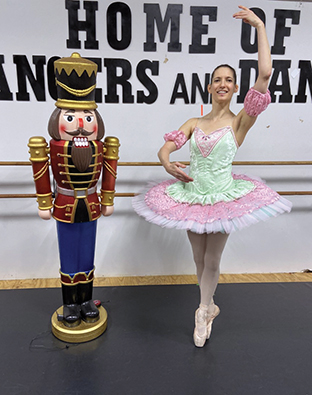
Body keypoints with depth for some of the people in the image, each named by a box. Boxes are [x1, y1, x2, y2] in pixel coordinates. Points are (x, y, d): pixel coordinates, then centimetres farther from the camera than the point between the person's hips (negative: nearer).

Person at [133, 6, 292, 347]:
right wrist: (168, 163, -21)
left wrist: (260, 26, -12)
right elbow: (164, 149, 2)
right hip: (192, 195, 4)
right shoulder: (194, 124, 4)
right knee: (199, 259, 18)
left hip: (223, 198, -3)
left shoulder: (239, 122, -7)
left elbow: (264, 75, -17)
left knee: (211, 261, 9)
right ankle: (210, 307, 43)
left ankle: (202, 313, 34)